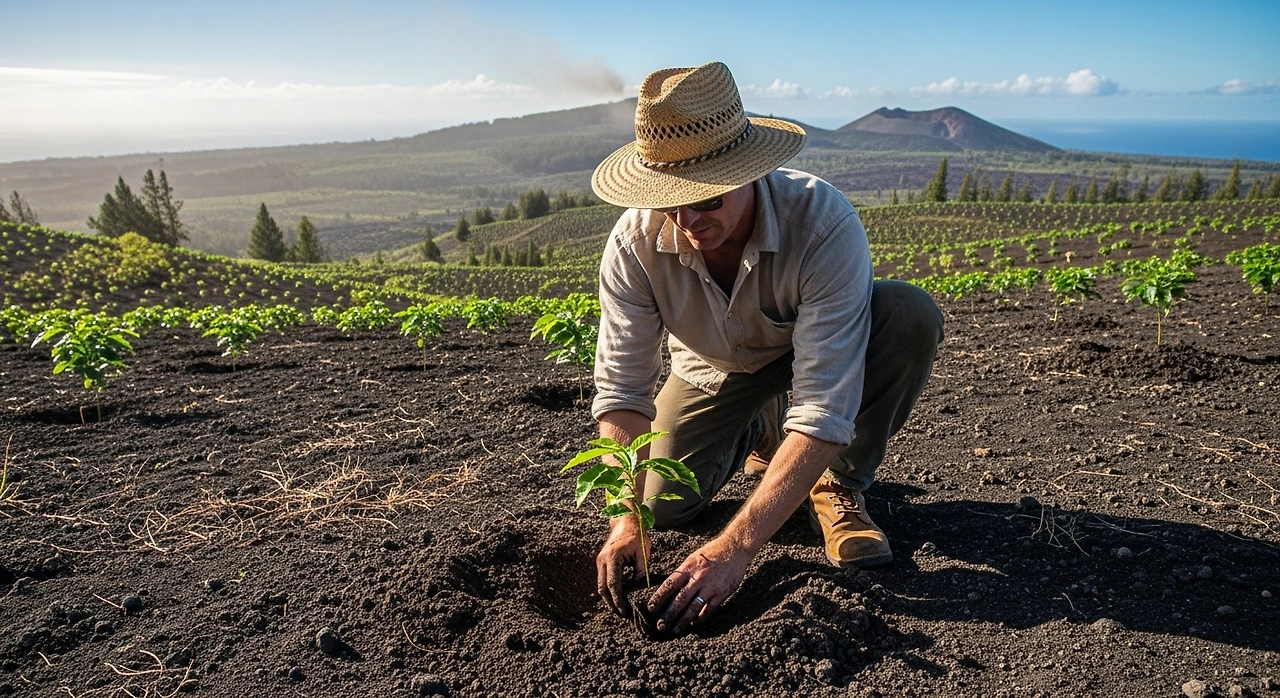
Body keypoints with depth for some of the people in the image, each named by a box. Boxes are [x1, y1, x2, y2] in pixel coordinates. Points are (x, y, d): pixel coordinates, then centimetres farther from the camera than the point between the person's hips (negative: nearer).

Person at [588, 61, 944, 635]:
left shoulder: (825, 225, -40)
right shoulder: (634, 243, -30)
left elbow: (824, 409, -43)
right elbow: (621, 389, -26)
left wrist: (735, 546, -48)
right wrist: (625, 518, -39)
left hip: (820, 350, -2)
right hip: (716, 368, 2)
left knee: (909, 315, -33)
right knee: (664, 506, -12)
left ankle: (838, 485, -8)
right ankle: (759, 431, 21)